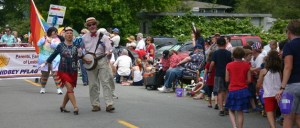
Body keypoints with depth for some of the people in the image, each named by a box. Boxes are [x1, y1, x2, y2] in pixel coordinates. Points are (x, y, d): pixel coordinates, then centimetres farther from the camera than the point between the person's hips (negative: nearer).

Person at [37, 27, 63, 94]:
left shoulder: (57, 39, 6)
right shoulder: (44, 38, 11)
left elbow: (57, 46, -11)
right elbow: (39, 44, -1)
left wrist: (50, 42, -22)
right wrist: (44, 39, -12)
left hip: (54, 59, -1)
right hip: (44, 59, 2)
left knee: (56, 73, -11)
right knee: (44, 74, 8)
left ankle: (58, 88, -9)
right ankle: (43, 88, 23)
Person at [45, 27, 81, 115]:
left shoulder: (76, 46, 2)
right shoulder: (60, 46, 0)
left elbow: (81, 56, -3)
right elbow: (54, 54, 14)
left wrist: (80, 55, -26)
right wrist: (48, 61, 25)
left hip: (73, 71, 3)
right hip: (63, 70, -3)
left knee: (69, 90, 9)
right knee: (70, 88, -15)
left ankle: (63, 106, 28)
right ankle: (75, 107, -17)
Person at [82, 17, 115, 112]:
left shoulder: (103, 36, 2)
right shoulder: (84, 38, 6)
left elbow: (108, 49, -2)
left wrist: (108, 53, -24)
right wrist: (84, 59, -7)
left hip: (102, 61, -1)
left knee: (105, 82, -7)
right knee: (93, 84, 4)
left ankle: (109, 104, -9)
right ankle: (95, 105, 11)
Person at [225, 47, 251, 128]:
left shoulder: (229, 65, -5)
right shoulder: (246, 65, -3)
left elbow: (227, 79, -1)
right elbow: (249, 80, -1)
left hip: (232, 91, -1)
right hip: (243, 90, 1)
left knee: (231, 111, 11)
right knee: (240, 112, 9)